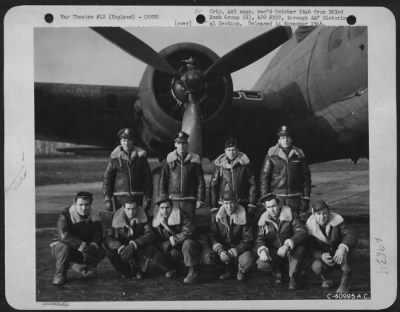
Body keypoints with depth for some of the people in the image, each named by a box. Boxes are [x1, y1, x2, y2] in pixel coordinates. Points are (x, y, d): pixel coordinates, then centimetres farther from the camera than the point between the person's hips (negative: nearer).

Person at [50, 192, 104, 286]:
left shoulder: (94, 216, -4)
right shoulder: (65, 215, -21)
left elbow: (98, 235, -7)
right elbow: (64, 236, -34)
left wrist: (93, 246, -31)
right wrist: (82, 245, -41)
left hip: (83, 250, 4)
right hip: (61, 246, -4)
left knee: (100, 252, -17)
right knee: (64, 247, -38)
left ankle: (80, 266, 13)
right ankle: (60, 274, -11)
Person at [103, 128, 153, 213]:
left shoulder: (141, 156, 4)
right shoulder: (115, 157, 3)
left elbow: (148, 177, 5)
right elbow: (107, 178, 5)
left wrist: (148, 197, 0)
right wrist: (107, 198, -1)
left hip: (138, 196, 0)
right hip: (119, 196, 0)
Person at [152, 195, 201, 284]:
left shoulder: (179, 214, -15)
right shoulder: (156, 221, -1)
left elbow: (189, 231, -22)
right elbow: (158, 240, 1)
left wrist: (174, 239, -23)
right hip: (173, 249, 4)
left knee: (188, 243, -38)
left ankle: (193, 272, -21)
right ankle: (172, 268, 11)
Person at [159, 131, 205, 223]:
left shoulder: (194, 159, 2)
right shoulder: (169, 159, 4)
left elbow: (200, 181, 3)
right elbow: (163, 180, 6)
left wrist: (200, 199, -2)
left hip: (189, 201, 0)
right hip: (173, 200, 1)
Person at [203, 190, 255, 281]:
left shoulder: (243, 216, -11)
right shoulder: (216, 215, -3)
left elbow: (248, 240, -11)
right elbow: (212, 236, -4)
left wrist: (233, 252, -22)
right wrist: (220, 250, -23)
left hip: (239, 249, -3)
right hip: (222, 247, 3)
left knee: (248, 260, -36)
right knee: (207, 257, -27)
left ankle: (241, 269, 4)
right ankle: (229, 269, 2)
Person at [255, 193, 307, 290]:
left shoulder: (289, 215, -13)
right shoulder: (264, 220, -2)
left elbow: (302, 232, -24)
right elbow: (260, 239, -4)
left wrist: (287, 245, -39)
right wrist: (262, 250, -28)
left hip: (291, 251, -2)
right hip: (274, 253, 2)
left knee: (299, 248, -37)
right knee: (261, 264, -27)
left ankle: (292, 277, -13)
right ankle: (277, 271, 9)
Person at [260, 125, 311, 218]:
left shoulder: (299, 154, 5)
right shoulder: (272, 154, 0)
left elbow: (306, 177, 7)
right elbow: (264, 177, 0)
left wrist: (306, 198, 3)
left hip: (295, 198, 2)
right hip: (277, 197, -1)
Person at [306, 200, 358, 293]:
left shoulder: (336, 220, -19)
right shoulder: (310, 226, -14)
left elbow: (351, 235, -29)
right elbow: (312, 249, -13)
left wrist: (342, 248, -49)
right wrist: (322, 256, -35)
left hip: (339, 255, -1)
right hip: (324, 257, 1)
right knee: (316, 267, -32)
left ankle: (344, 284, -21)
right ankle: (325, 280, 5)